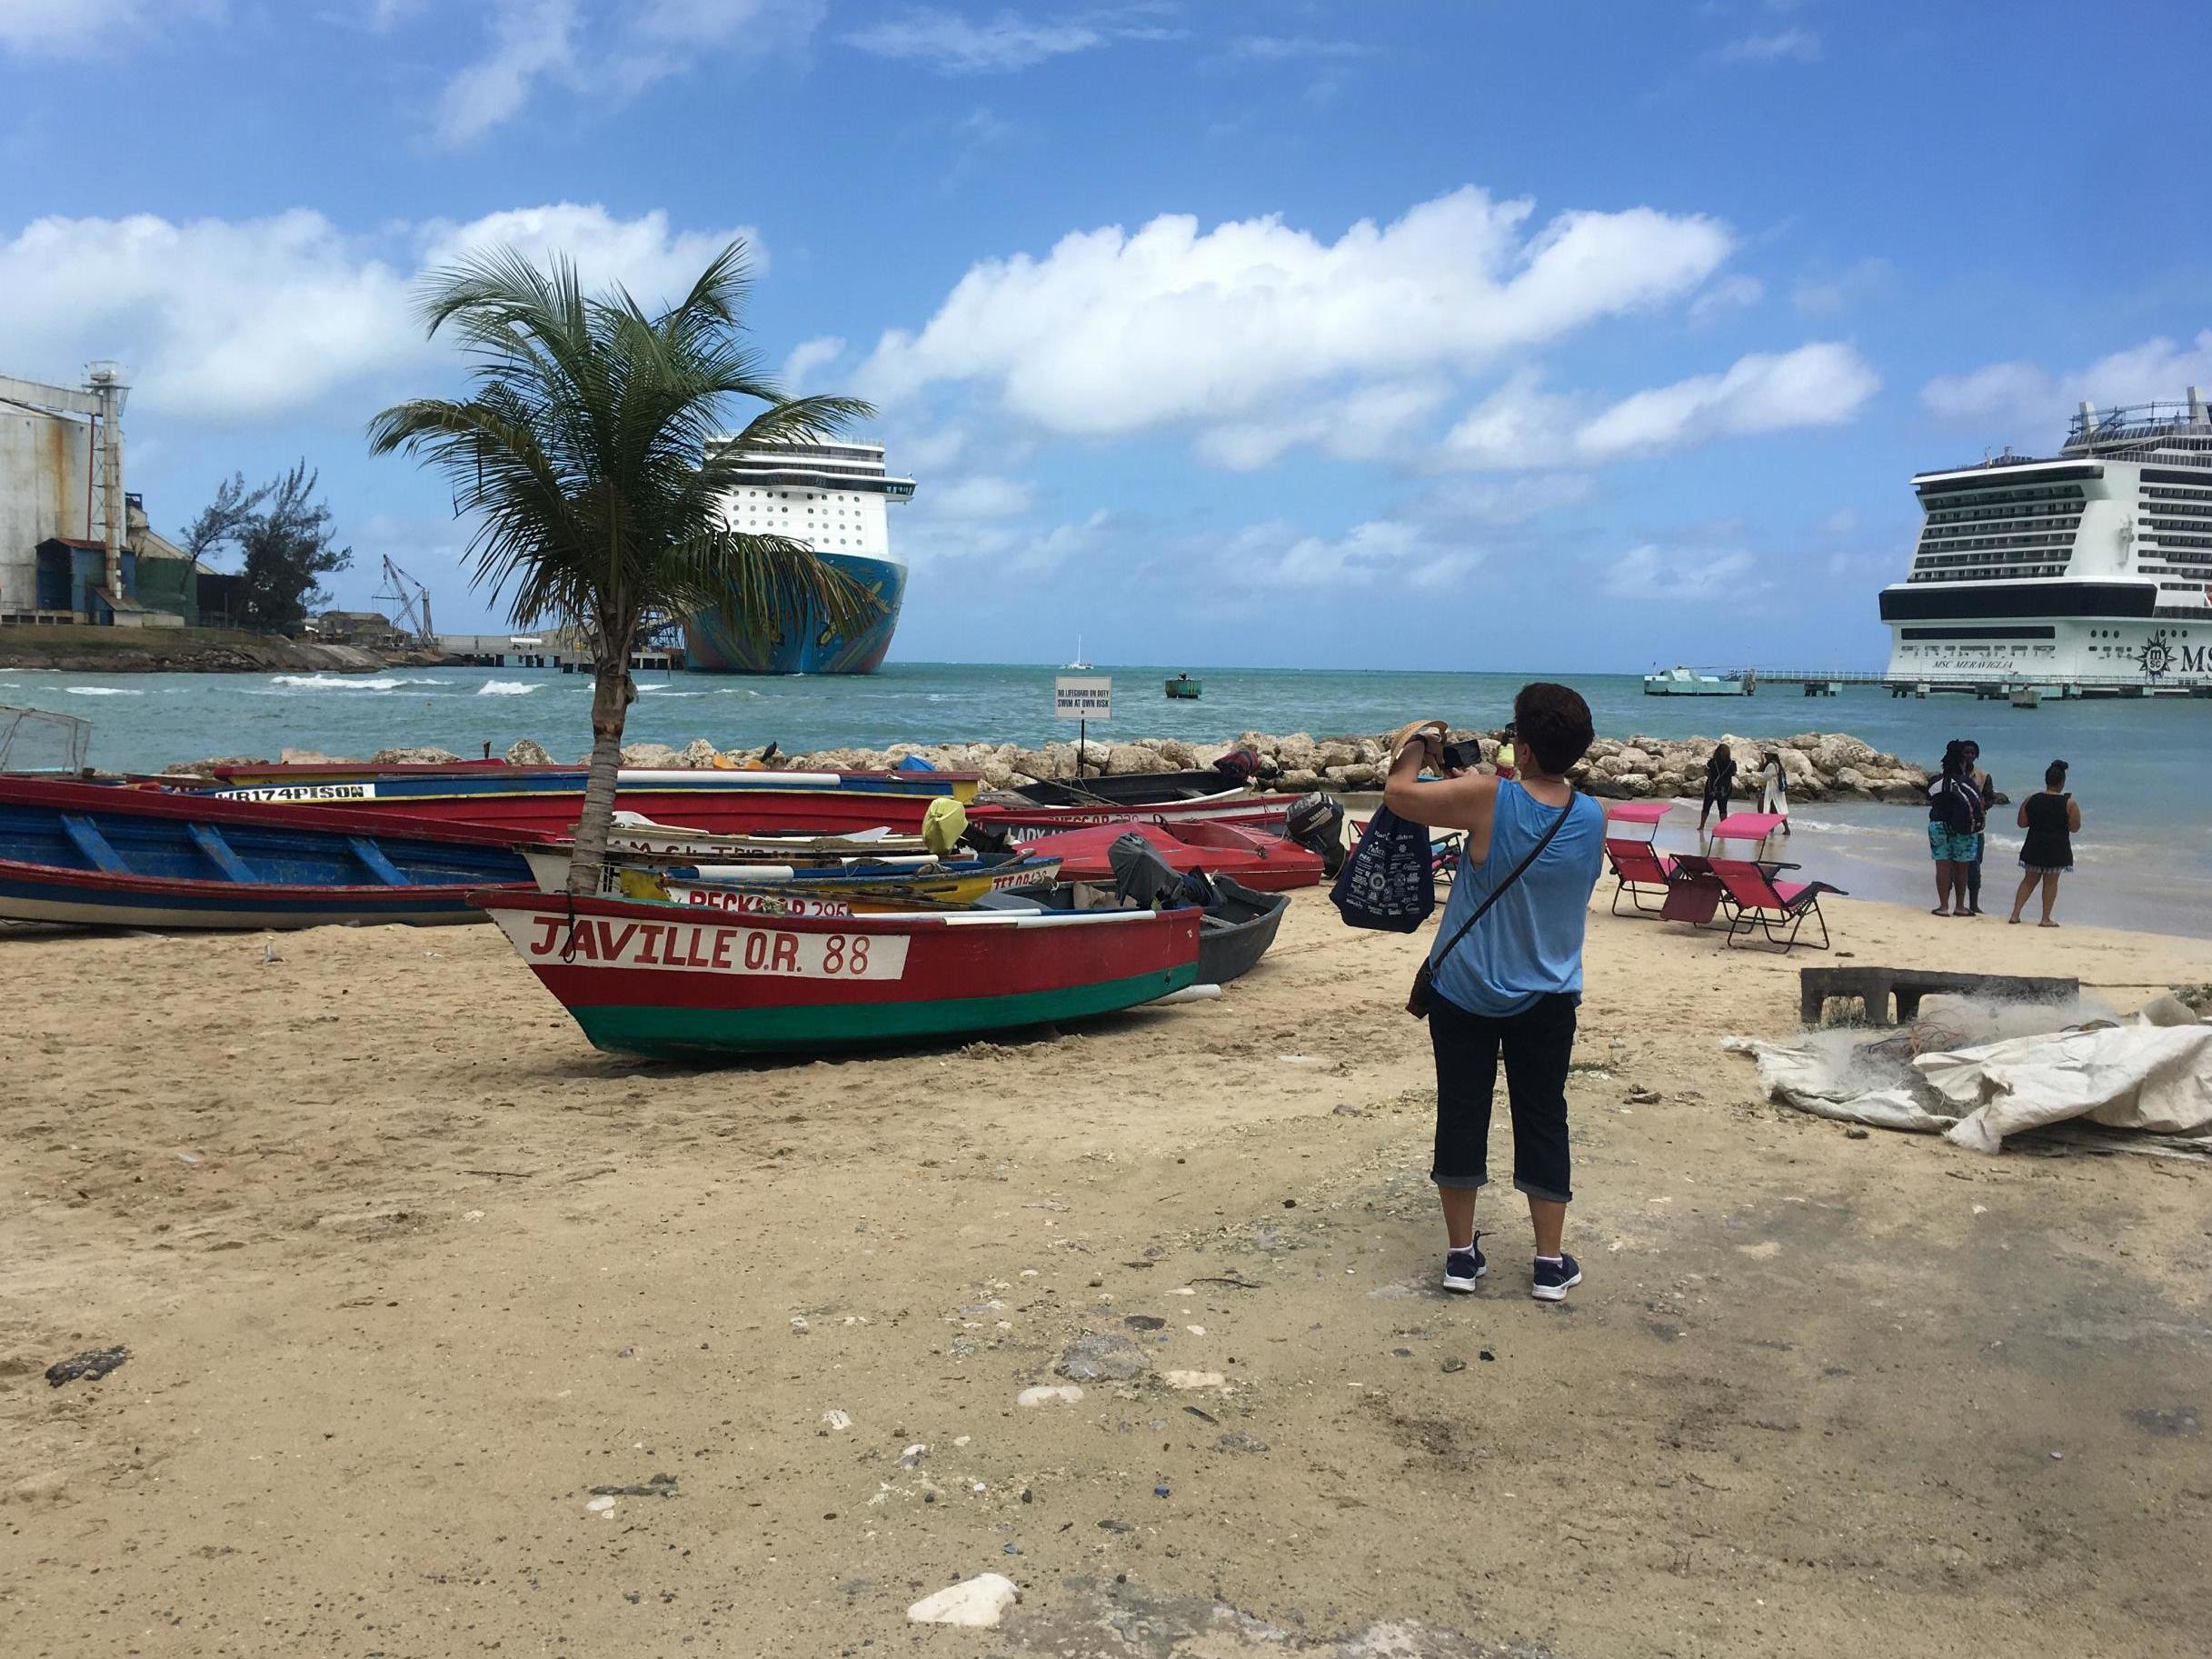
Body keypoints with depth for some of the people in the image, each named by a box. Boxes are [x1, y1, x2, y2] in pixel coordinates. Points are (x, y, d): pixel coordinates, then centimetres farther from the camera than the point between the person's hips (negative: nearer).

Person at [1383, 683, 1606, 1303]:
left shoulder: (1487, 799, -21)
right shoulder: (1594, 818, -6)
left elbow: (1398, 793, -15)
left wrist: (1417, 750, 5)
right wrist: (1473, 776, 16)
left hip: (1465, 992, -2)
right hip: (1548, 999, 3)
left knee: (1462, 1115, 9)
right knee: (1543, 1121, 11)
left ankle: (1461, 1253, 17)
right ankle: (1550, 1263, 16)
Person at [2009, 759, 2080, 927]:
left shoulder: (2031, 800, -4)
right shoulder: (2069, 803, -11)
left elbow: (2021, 823, 1)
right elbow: (2075, 828, -8)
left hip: (2034, 847, 3)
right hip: (2057, 849, -3)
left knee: (2028, 881, 14)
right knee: (2051, 882, 8)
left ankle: (2015, 914, 9)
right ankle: (2046, 919, 11)